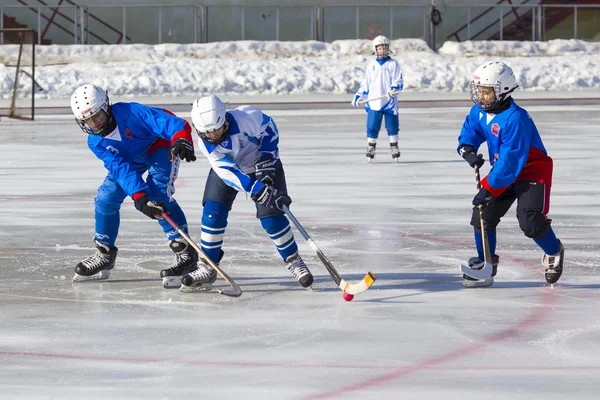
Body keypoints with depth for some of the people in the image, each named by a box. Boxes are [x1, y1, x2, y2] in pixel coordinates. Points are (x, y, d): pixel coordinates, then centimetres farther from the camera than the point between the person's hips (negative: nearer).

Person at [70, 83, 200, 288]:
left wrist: (182, 140, -65)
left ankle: (185, 254, -25)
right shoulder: (95, 142, -19)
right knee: (106, 198, -1)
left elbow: (172, 123, -44)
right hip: (128, 159, 6)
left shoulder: (129, 112, -36)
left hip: (160, 146, -6)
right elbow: (121, 169, -30)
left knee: (158, 194, -26)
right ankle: (104, 255, 20)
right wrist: (139, 196, -45)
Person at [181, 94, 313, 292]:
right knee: (213, 212, -11)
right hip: (227, 167, 2)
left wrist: (266, 160, -23)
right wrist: (261, 192, -46)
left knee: (271, 217, -12)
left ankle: (294, 261, 7)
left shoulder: (245, 117, -36)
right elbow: (229, 173, -35)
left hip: (263, 163, -2)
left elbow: (268, 127, -16)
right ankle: (207, 269, -1)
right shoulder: (206, 144, -27)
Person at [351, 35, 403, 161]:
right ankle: (370, 149, 7)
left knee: (392, 126, 1)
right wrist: (358, 96, 14)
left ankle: (394, 148, 10)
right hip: (373, 102, 2)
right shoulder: (372, 65, 12)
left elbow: (398, 81, -2)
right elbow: (366, 82, 18)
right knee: (372, 127, -2)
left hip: (389, 102, -2)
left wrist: (394, 89, -22)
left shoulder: (393, 64, 3)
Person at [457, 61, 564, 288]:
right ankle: (486, 264, 14)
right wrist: (468, 150, -13)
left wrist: (489, 187, -30)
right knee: (483, 214, -1)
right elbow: (468, 133, 11)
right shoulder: (479, 112, -4)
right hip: (503, 172, 8)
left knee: (530, 220, -19)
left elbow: (510, 161, -31)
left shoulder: (515, 118, -30)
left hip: (532, 170, -8)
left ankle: (554, 253, 10)